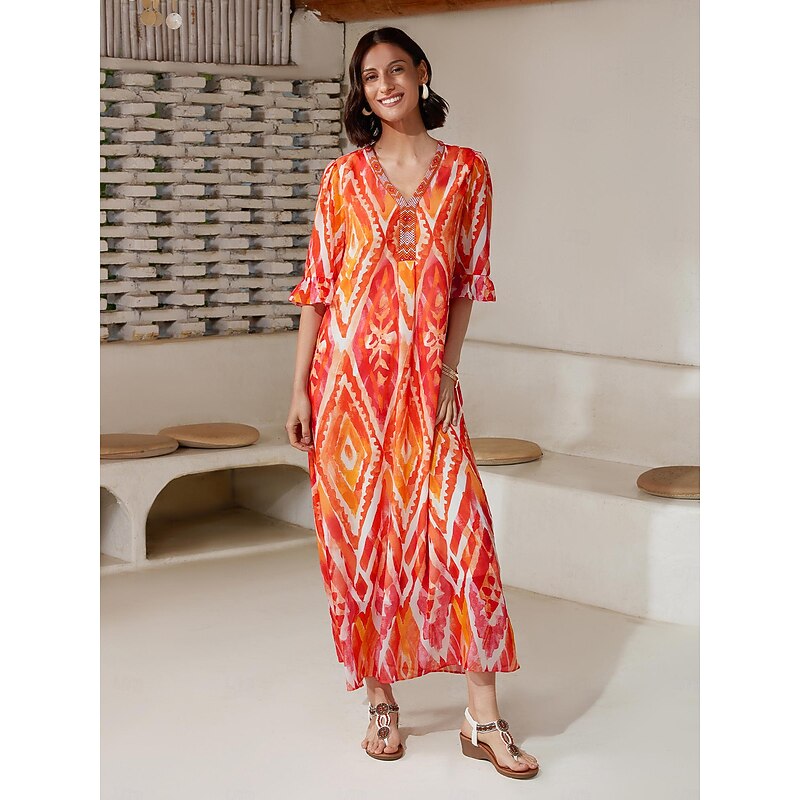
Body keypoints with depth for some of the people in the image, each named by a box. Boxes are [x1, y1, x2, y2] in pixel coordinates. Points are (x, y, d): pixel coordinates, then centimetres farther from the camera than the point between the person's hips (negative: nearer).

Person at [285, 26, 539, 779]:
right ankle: (380, 699, 18)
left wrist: (449, 371, -3)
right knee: (359, 534, 4)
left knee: (460, 529, -6)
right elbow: (317, 286, 4)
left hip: (425, 381, 0)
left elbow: (466, 282, 7)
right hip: (349, 376, 0)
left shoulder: (466, 171, 6)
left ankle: (482, 717, 2)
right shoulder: (344, 177, 5)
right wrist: (300, 389, -1)